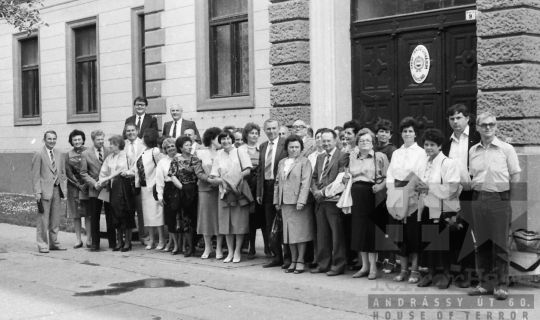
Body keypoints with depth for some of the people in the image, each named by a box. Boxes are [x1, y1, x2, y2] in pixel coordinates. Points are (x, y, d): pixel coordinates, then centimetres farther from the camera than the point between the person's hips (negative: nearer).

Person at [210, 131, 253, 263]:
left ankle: (237, 251, 7)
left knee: (239, 222, -2)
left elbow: (247, 171, -5)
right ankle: (230, 252, 11)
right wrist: (222, 180, -14)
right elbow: (213, 179, 6)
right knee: (226, 223, 2)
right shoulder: (218, 157, 10)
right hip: (224, 192, 3)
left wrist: (233, 178, -12)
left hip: (239, 191, -3)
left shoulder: (240, 153, 4)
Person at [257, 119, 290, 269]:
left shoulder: (285, 144, -7)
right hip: (267, 187, 6)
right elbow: (260, 170, 14)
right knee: (270, 225, 11)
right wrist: (259, 192, 9)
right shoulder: (263, 146, 12)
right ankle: (277, 256, 21)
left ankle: (287, 257, 9)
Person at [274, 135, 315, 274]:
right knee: (289, 233, 7)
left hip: (299, 202, -6)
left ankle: (300, 261, 5)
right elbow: (277, 182, 19)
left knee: (300, 232, -2)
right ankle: (293, 261, 14)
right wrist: (277, 201, 13)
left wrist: (301, 201, -18)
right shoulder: (282, 163, 16)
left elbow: (306, 183, -10)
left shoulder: (304, 162, -3)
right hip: (285, 203, 6)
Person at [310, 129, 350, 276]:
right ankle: (323, 264, 18)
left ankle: (338, 265, 4)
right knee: (322, 235, 11)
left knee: (337, 235, -1)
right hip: (320, 201, 7)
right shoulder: (320, 157, 19)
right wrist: (315, 191, 0)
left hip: (333, 201, -7)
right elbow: (314, 177, 19)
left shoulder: (342, 156, -4)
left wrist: (324, 191, -14)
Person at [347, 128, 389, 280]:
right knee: (359, 229, 6)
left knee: (371, 229, -3)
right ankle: (364, 266, 15)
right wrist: (346, 177, 2)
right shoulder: (353, 157, 14)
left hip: (372, 195, -5)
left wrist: (380, 186, -20)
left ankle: (373, 267, 4)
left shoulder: (380, 157, -1)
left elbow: (388, 177, -5)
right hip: (356, 195, 5)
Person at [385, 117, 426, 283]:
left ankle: (415, 270, 3)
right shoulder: (396, 153, 15)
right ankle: (403, 269, 12)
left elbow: (419, 176, -7)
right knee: (399, 234, 4)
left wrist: (406, 192, -13)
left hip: (413, 196, -4)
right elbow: (390, 175, 11)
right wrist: (392, 193, -2)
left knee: (413, 233, -4)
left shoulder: (420, 152, 0)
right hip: (397, 197, 4)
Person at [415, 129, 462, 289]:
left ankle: (446, 275, 19)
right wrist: (419, 188, -6)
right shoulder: (423, 163, 9)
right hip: (428, 208, 6)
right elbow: (420, 182, 17)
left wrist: (429, 187, -19)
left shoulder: (449, 163, -13)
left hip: (445, 210, -6)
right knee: (428, 241, 9)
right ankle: (430, 274, 22)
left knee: (444, 244, 4)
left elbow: (451, 188, -20)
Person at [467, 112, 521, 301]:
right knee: (482, 244, 7)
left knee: (500, 244, -2)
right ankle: (486, 283, 15)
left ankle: (501, 285, 5)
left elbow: (515, 177, 0)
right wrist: (476, 188, 6)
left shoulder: (506, 149, -2)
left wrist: (506, 194, 5)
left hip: (500, 199, -4)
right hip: (478, 198, 4)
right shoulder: (473, 151, 8)